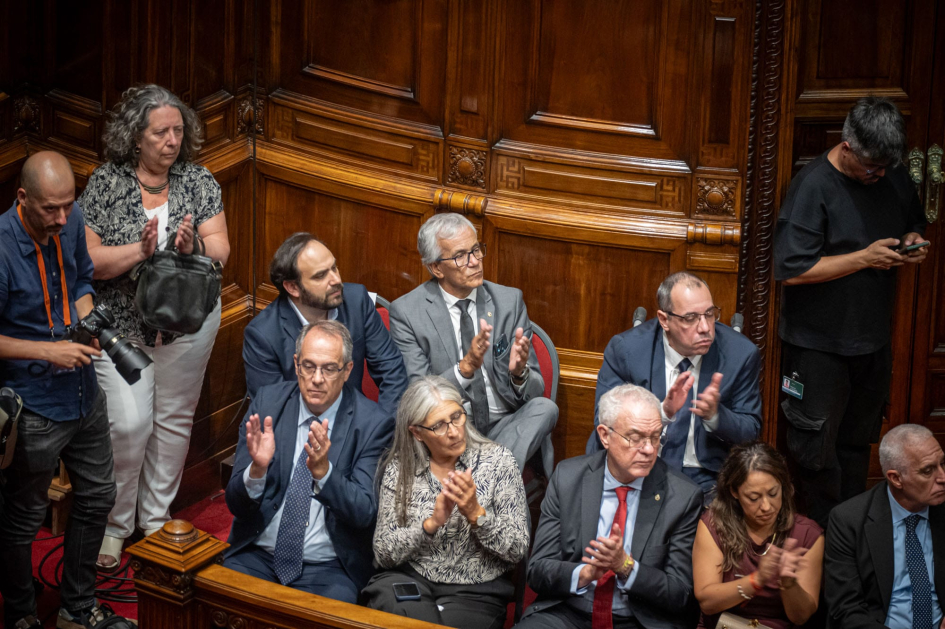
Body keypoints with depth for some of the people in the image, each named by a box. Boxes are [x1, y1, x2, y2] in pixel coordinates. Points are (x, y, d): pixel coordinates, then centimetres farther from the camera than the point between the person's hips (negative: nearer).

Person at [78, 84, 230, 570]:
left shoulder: (198, 181, -2)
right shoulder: (105, 185, -8)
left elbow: (221, 251, -4)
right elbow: (88, 261, -13)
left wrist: (193, 246, -26)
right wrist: (140, 250, -27)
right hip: (122, 325, -3)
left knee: (174, 421, 12)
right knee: (128, 424, -8)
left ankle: (156, 519, 28)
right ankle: (115, 525, 12)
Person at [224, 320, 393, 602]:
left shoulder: (372, 423, -7)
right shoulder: (267, 402, 0)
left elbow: (364, 513, -13)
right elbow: (236, 504, -2)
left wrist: (323, 471, -30)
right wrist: (257, 468, -25)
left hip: (328, 567, -2)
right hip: (256, 555, 2)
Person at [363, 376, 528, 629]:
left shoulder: (497, 459, -2)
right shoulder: (399, 469, 2)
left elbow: (517, 551, -4)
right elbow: (384, 553, -3)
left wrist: (476, 513, -20)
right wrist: (431, 523, -18)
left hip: (475, 592, -1)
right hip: (409, 580, 1)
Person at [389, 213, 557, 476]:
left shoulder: (509, 300, 7)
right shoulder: (406, 312, -2)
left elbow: (535, 389, 6)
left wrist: (519, 373, -19)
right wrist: (465, 367, -26)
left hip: (505, 427, 3)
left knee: (543, 407, -28)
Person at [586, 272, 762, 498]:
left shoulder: (741, 354, -4)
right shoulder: (623, 350, -7)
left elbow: (751, 430, 3)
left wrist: (715, 415, -20)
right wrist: (663, 412, -27)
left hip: (708, 477, 1)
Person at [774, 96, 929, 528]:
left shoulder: (894, 176, 1)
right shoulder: (813, 186, -20)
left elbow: (914, 222, 20)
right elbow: (792, 270, -24)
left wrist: (912, 242, -5)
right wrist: (866, 257, -24)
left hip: (873, 338, 6)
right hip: (818, 343, -6)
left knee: (858, 442, 19)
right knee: (816, 448, 3)